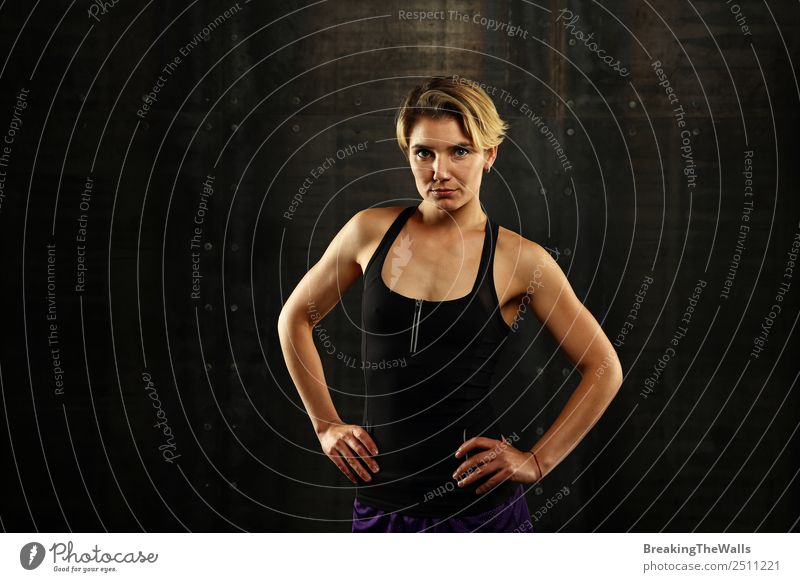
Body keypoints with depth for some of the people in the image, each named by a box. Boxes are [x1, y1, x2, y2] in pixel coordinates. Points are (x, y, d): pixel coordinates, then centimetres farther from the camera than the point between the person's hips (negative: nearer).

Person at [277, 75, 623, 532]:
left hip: (479, 502, -2)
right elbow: (295, 318, 13)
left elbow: (604, 370, 1)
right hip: (380, 500, 2)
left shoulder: (520, 260, -6)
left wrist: (538, 461, -3)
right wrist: (326, 425, 8)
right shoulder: (371, 232, -1)